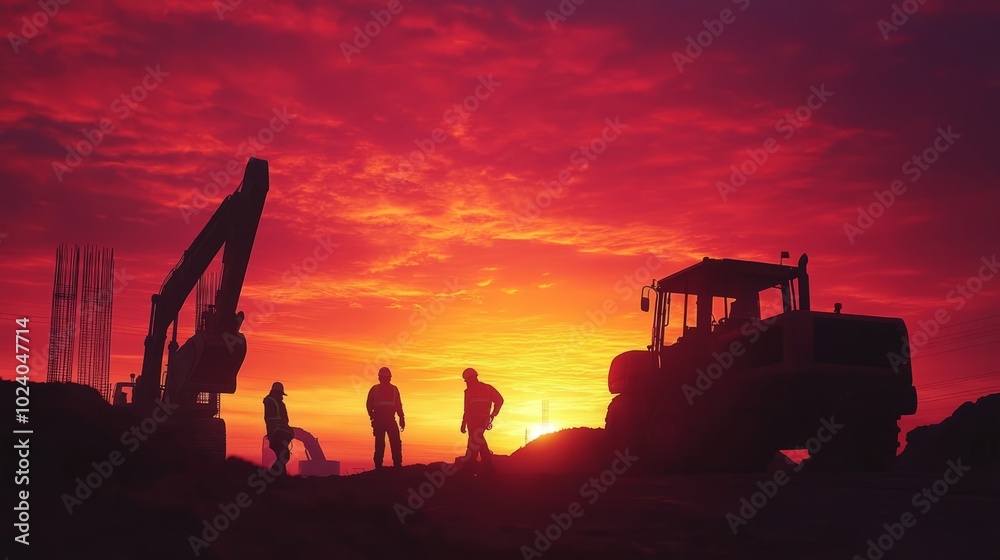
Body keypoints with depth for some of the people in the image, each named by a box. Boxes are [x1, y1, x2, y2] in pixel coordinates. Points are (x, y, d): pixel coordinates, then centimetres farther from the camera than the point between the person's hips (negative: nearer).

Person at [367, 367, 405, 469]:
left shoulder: (394, 389, 14)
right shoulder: (375, 389, 7)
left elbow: (399, 405, 14)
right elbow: (369, 405, 5)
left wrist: (402, 418, 5)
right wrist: (373, 416, -9)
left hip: (391, 419, 2)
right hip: (379, 420, -2)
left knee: (396, 443, -7)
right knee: (380, 444, -5)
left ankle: (398, 465, -6)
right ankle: (378, 466, -2)